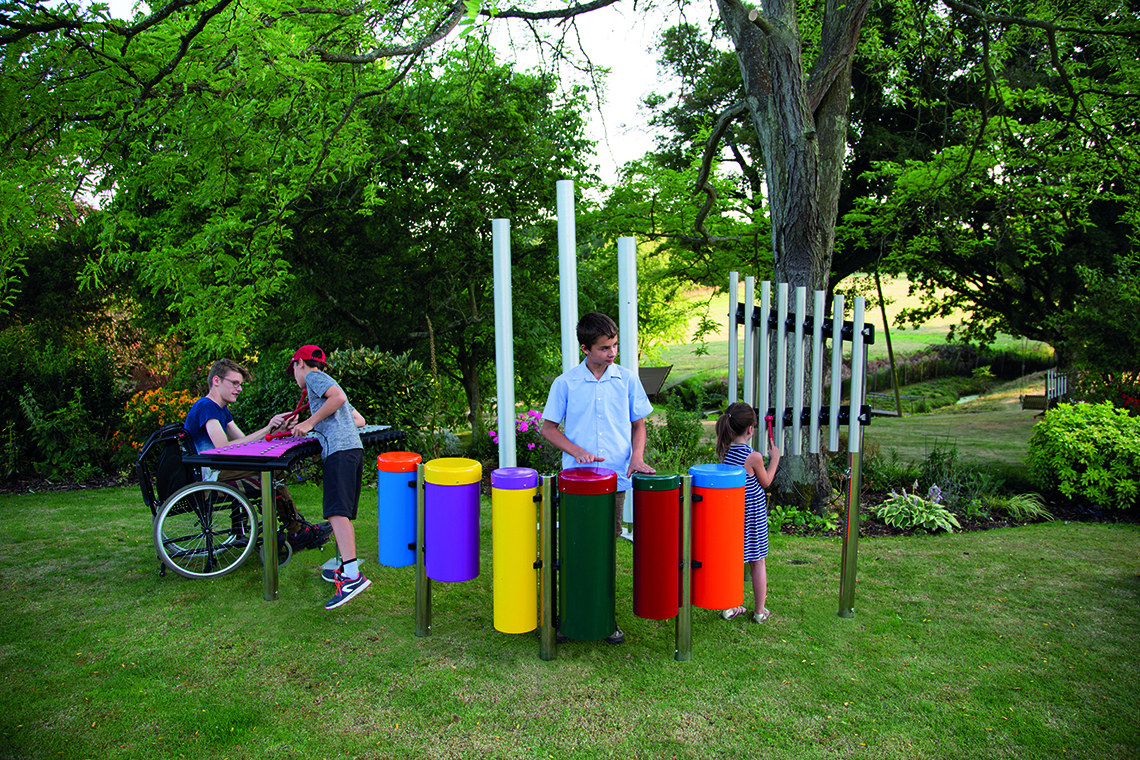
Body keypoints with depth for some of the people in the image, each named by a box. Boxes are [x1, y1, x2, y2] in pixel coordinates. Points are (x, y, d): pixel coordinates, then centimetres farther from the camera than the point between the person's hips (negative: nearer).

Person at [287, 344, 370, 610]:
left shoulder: (314, 377, 8)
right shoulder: (326, 383, 34)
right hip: (354, 448, 10)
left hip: (338, 449, -10)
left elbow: (338, 397, -12)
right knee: (343, 513, 13)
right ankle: (346, 568, 16)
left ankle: (354, 575, -30)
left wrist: (310, 422, -6)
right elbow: (359, 420, 32)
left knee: (337, 511, -19)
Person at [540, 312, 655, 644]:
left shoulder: (627, 380, 3)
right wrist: (578, 452, -12)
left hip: (616, 480, 1)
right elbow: (549, 428, 3)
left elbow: (639, 425, 12)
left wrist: (637, 456, -6)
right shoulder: (565, 384, -2)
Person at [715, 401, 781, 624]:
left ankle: (729, 607, 23)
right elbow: (765, 482, -4)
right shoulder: (754, 457, -20)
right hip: (753, 514, -5)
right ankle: (760, 611, 21)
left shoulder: (724, 451, -5)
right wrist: (774, 459, 7)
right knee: (757, 562, 10)